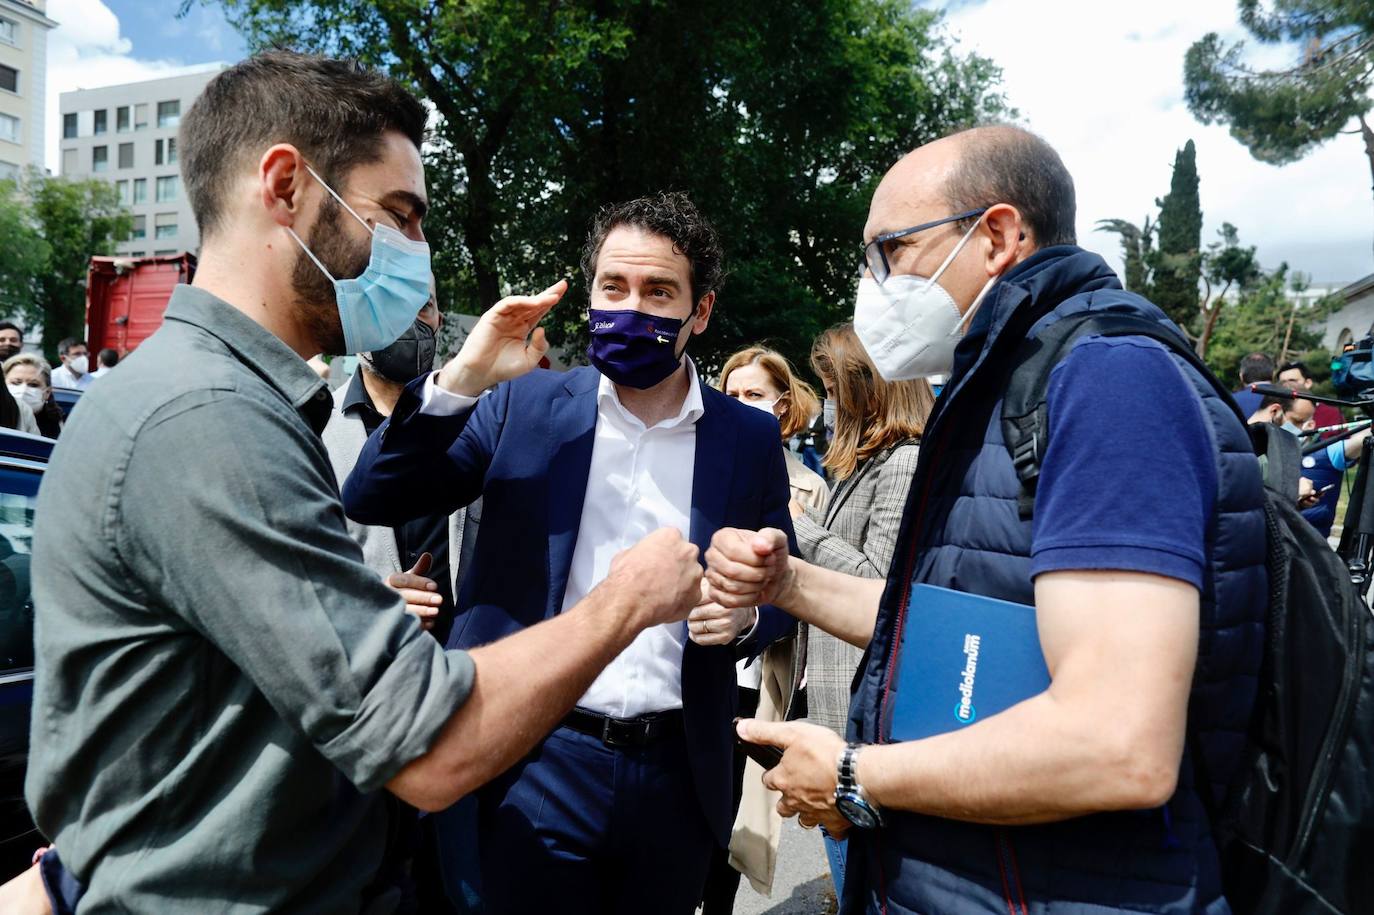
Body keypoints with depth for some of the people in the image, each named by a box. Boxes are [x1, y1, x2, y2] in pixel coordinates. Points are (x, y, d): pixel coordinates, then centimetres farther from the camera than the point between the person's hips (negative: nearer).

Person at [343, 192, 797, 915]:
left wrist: (746, 616, -13)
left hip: (679, 774, 2)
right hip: (539, 767, -1)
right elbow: (371, 500, -7)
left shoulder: (751, 438, 0)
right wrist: (461, 379, -20)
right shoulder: (523, 406, -3)